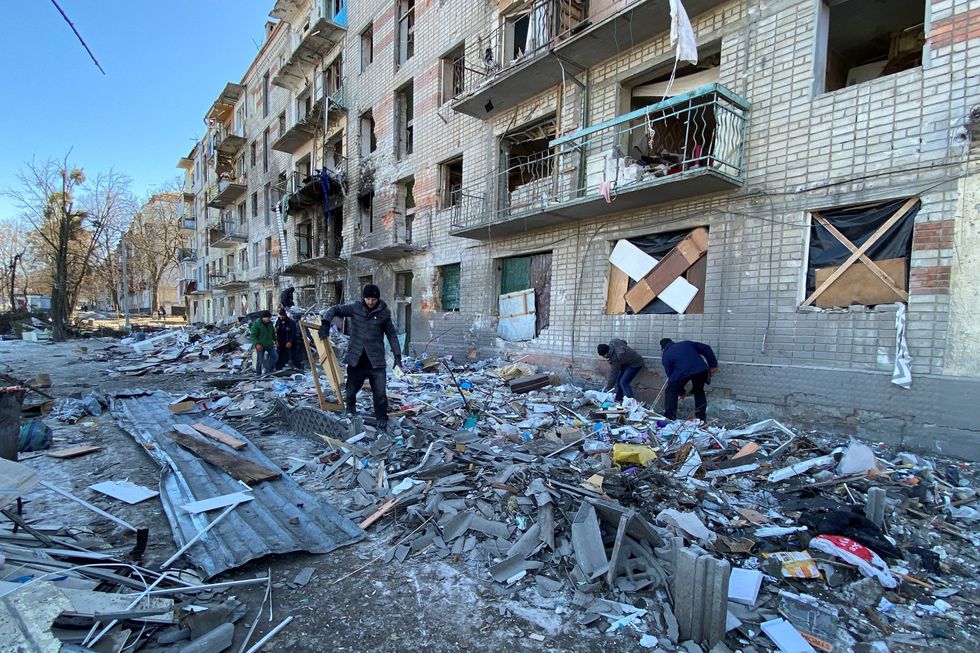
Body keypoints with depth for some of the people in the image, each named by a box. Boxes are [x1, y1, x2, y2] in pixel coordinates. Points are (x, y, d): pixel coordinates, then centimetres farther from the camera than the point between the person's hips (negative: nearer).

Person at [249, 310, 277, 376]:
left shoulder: (270, 323, 4)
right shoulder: (256, 323, -15)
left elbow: (273, 333, 19)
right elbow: (252, 335, -16)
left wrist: (275, 340, 11)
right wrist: (256, 344, -25)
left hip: (269, 344, 6)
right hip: (260, 345, -6)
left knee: (275, 356, 2)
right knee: (260, 360, 1)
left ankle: (268, 370, 14)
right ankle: (258, 374, 15)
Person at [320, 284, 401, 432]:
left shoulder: (384, 313, -1)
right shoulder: (355, 308, -1)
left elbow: (391, 334, 6)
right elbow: (335, 309, 5)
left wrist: (397, 356, 2)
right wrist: (325, 323, -14)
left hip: (376, 360, -1)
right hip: (356, 359, 1)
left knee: (380, 393, -4)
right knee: (350, 389, 15)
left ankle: (382, 423, 7)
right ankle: (350, 412, 42)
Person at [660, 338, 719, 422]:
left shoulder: (666, 356, 21)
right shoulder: (686, 343, 31)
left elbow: (670, 374, 21)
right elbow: (706, 349, 21)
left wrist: (681, 392, 31)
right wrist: (713, 365, 21)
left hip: (682, 372, -4)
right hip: (701, 369, 4)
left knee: (671, 392, 16)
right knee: (699, 392, 27)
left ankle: (669, 418, 14)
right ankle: (702, 419, 31)